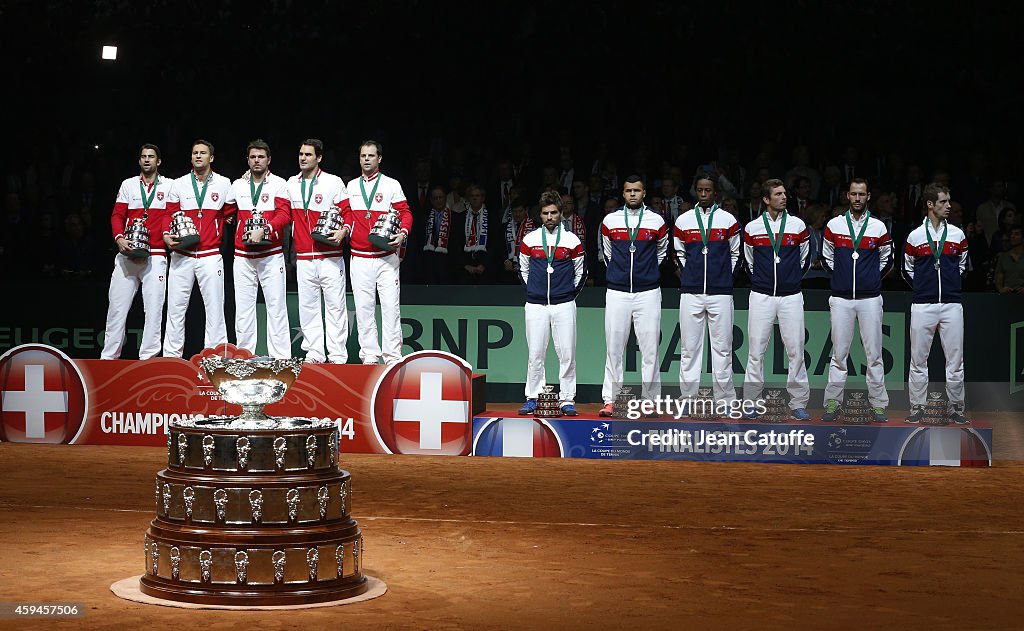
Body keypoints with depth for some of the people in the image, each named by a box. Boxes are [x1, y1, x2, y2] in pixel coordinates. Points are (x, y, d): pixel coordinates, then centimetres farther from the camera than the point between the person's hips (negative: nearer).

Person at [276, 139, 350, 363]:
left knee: (335, 306, -3)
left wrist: (343, 232, -18)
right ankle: (314, 354, 11)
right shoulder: (291, 184, 12)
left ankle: (337, 356, 0)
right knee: (307, 307, 5)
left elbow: (348, 213, -1)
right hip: (304, 258, 4)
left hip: (330, 257, -4)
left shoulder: (333, 182, 1)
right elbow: (282, 215, 10)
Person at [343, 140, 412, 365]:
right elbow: (347, 215, 18)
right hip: (359, 258, 3)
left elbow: (405, 213, 1)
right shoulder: (351, 186, 14)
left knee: (390, 306, -7)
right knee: (363, 308, 2)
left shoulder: (391, 185, 4)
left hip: (386, 257, -3)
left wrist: (403, 233, -16)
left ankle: (393, 357, -4)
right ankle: (369, 355, 8)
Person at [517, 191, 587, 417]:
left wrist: (570, 294, 6)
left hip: (564, 305, -1)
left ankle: (567, 399, 5)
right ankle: (532, 398, 9)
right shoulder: (529, 240, 5)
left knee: (567, 354, -1)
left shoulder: (572, 241, 3)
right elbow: (523, 270, 16)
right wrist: (532, 292, 9)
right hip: (536, 305, 1)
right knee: (535, 354, 2)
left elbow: (581, 273, 11)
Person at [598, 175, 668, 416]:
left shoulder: (656, 222, 3)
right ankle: (609, 401, 5)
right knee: (613, 348, 1)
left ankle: (651, 400, 5)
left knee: (649, 348, -1)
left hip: (648, 292, 0)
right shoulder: (610, 221, 4)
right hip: (617, 292, 0)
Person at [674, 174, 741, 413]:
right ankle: (688, 399, 7)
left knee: (722, 347, 1)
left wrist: (724, 277, 5)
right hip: (691, 293, 1)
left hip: (720, 293, -1)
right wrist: (691, 276, 8)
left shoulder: (728, 220, 4)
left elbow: (735, 254, 12)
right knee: (689, 347, 2)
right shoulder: (683, 220, 7)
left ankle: (725, 400, 6)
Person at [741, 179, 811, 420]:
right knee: (756, 350, 1)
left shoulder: (798, 225, 2)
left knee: (795, 350, -1)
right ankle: (751, 402, 8)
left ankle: (798, 403, 6)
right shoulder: (752, 228, 2)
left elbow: (805, 258, 14)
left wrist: (792, 279, 12)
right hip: (761, 297, 0)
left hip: (791, 296, 0)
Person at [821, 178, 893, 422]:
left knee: (874, 353, 0)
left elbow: (886, 260, 16)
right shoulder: (834, 225, 4)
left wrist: (871, 278, 9)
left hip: (870, 298, 0)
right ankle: (833, 403, 7)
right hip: (841, 298, 0)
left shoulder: (878, 227, 3)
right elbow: (827, 257, 16)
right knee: (839, 352, 2)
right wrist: (843, 276, 11)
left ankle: (878, 404, 6)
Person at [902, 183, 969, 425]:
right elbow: (907, 270, 13)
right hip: (923, 305, -1)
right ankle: (917, 407, 11)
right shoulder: (915, 236, 1)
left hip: (952, 305, 1)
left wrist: (952, 286, 10)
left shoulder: (957, 234, 6)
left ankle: (956, 408, 11)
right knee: (918, 360, 3)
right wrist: (922, 287, 8)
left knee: (955, 360, 2)